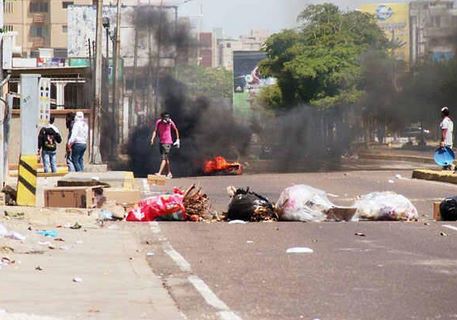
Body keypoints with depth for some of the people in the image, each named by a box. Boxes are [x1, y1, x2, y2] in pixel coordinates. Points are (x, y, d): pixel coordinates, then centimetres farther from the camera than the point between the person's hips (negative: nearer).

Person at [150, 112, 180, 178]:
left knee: (164, 158, -13)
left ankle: (160, 173, -21)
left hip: (167, 143, -5)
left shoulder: (170, 122, -7)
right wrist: (153, 138, -18)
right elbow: (155, 131, -2)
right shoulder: (158, 122, 0)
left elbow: (176, 130, 6)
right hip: (161, 142, 5)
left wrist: (177, 140, 8)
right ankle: (169, 173, 22)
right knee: (166, 158, 12)